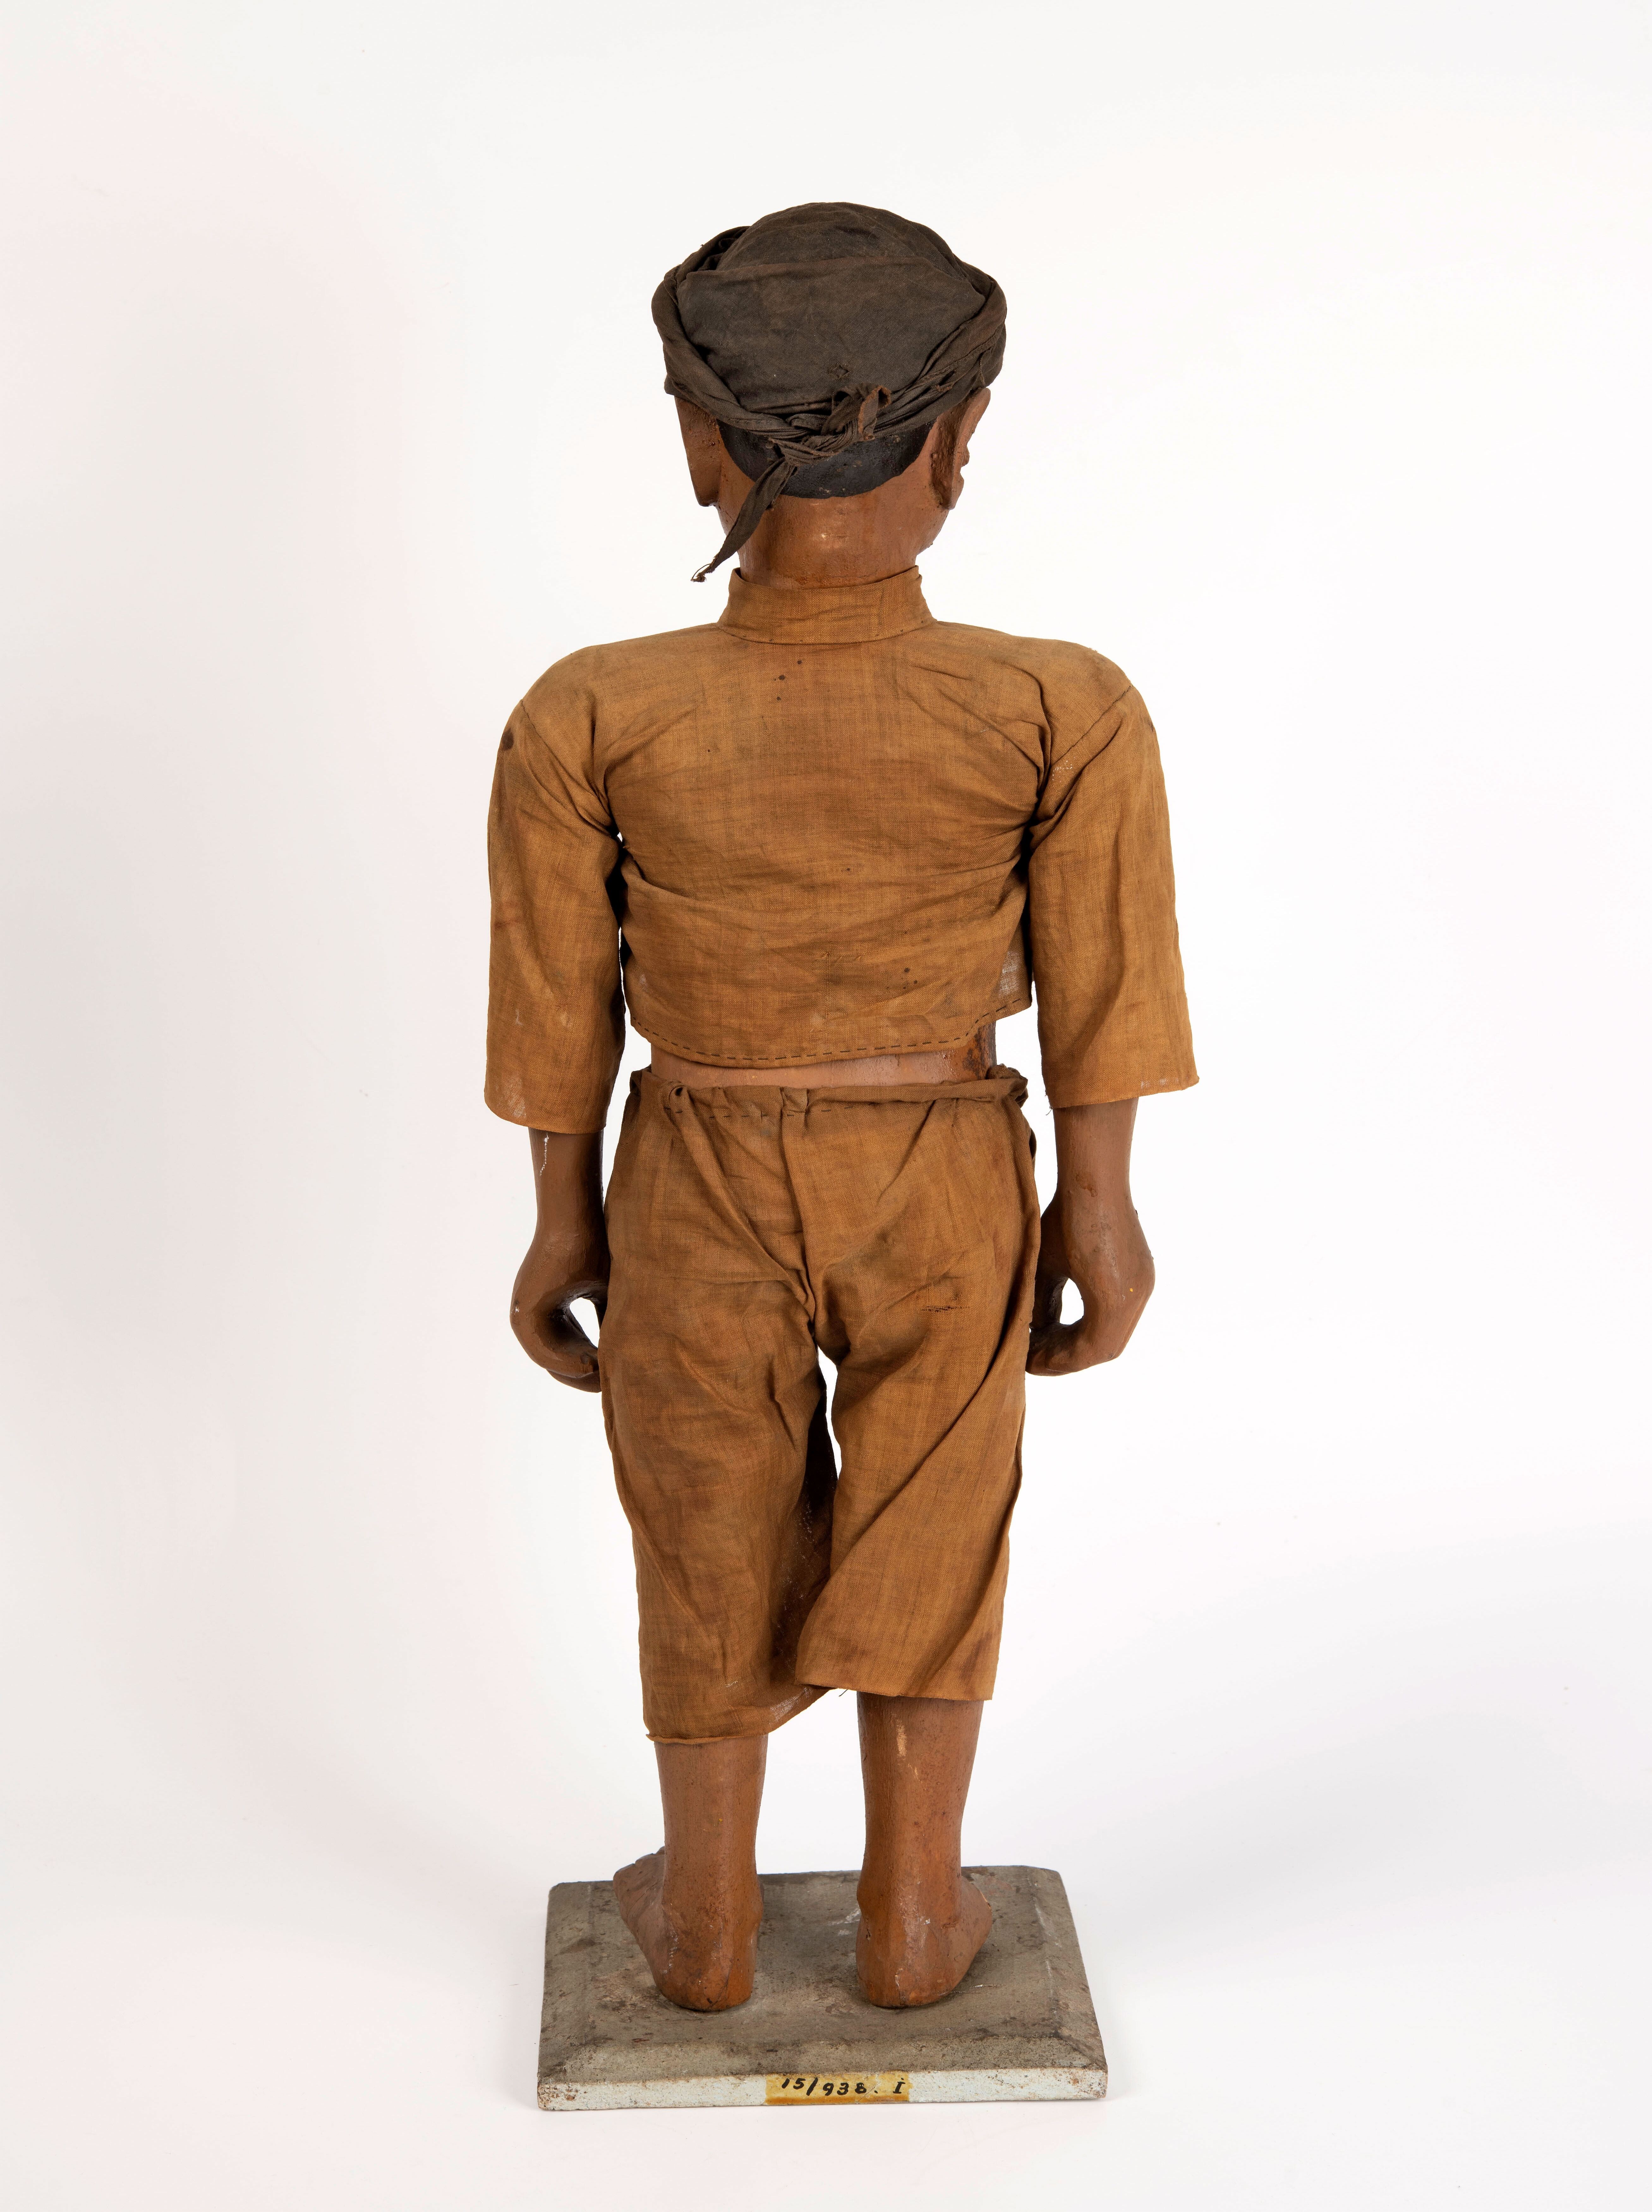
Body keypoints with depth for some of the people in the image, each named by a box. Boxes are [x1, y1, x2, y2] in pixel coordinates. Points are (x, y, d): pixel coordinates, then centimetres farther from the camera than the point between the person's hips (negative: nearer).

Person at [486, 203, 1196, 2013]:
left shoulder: (590, 718, -17)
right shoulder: (1065, 712, -18)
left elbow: (559, 1005, -6)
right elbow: (1097, 997, -8)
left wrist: (565, 1224, 7)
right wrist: (1099, 1209, 5)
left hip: (698, 1190, 1)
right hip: (946, 1192, 0)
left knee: (712, 1544, 19)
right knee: (923, 1541, 19)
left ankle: (706, 1917, 35)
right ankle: (911, 1914, 33)